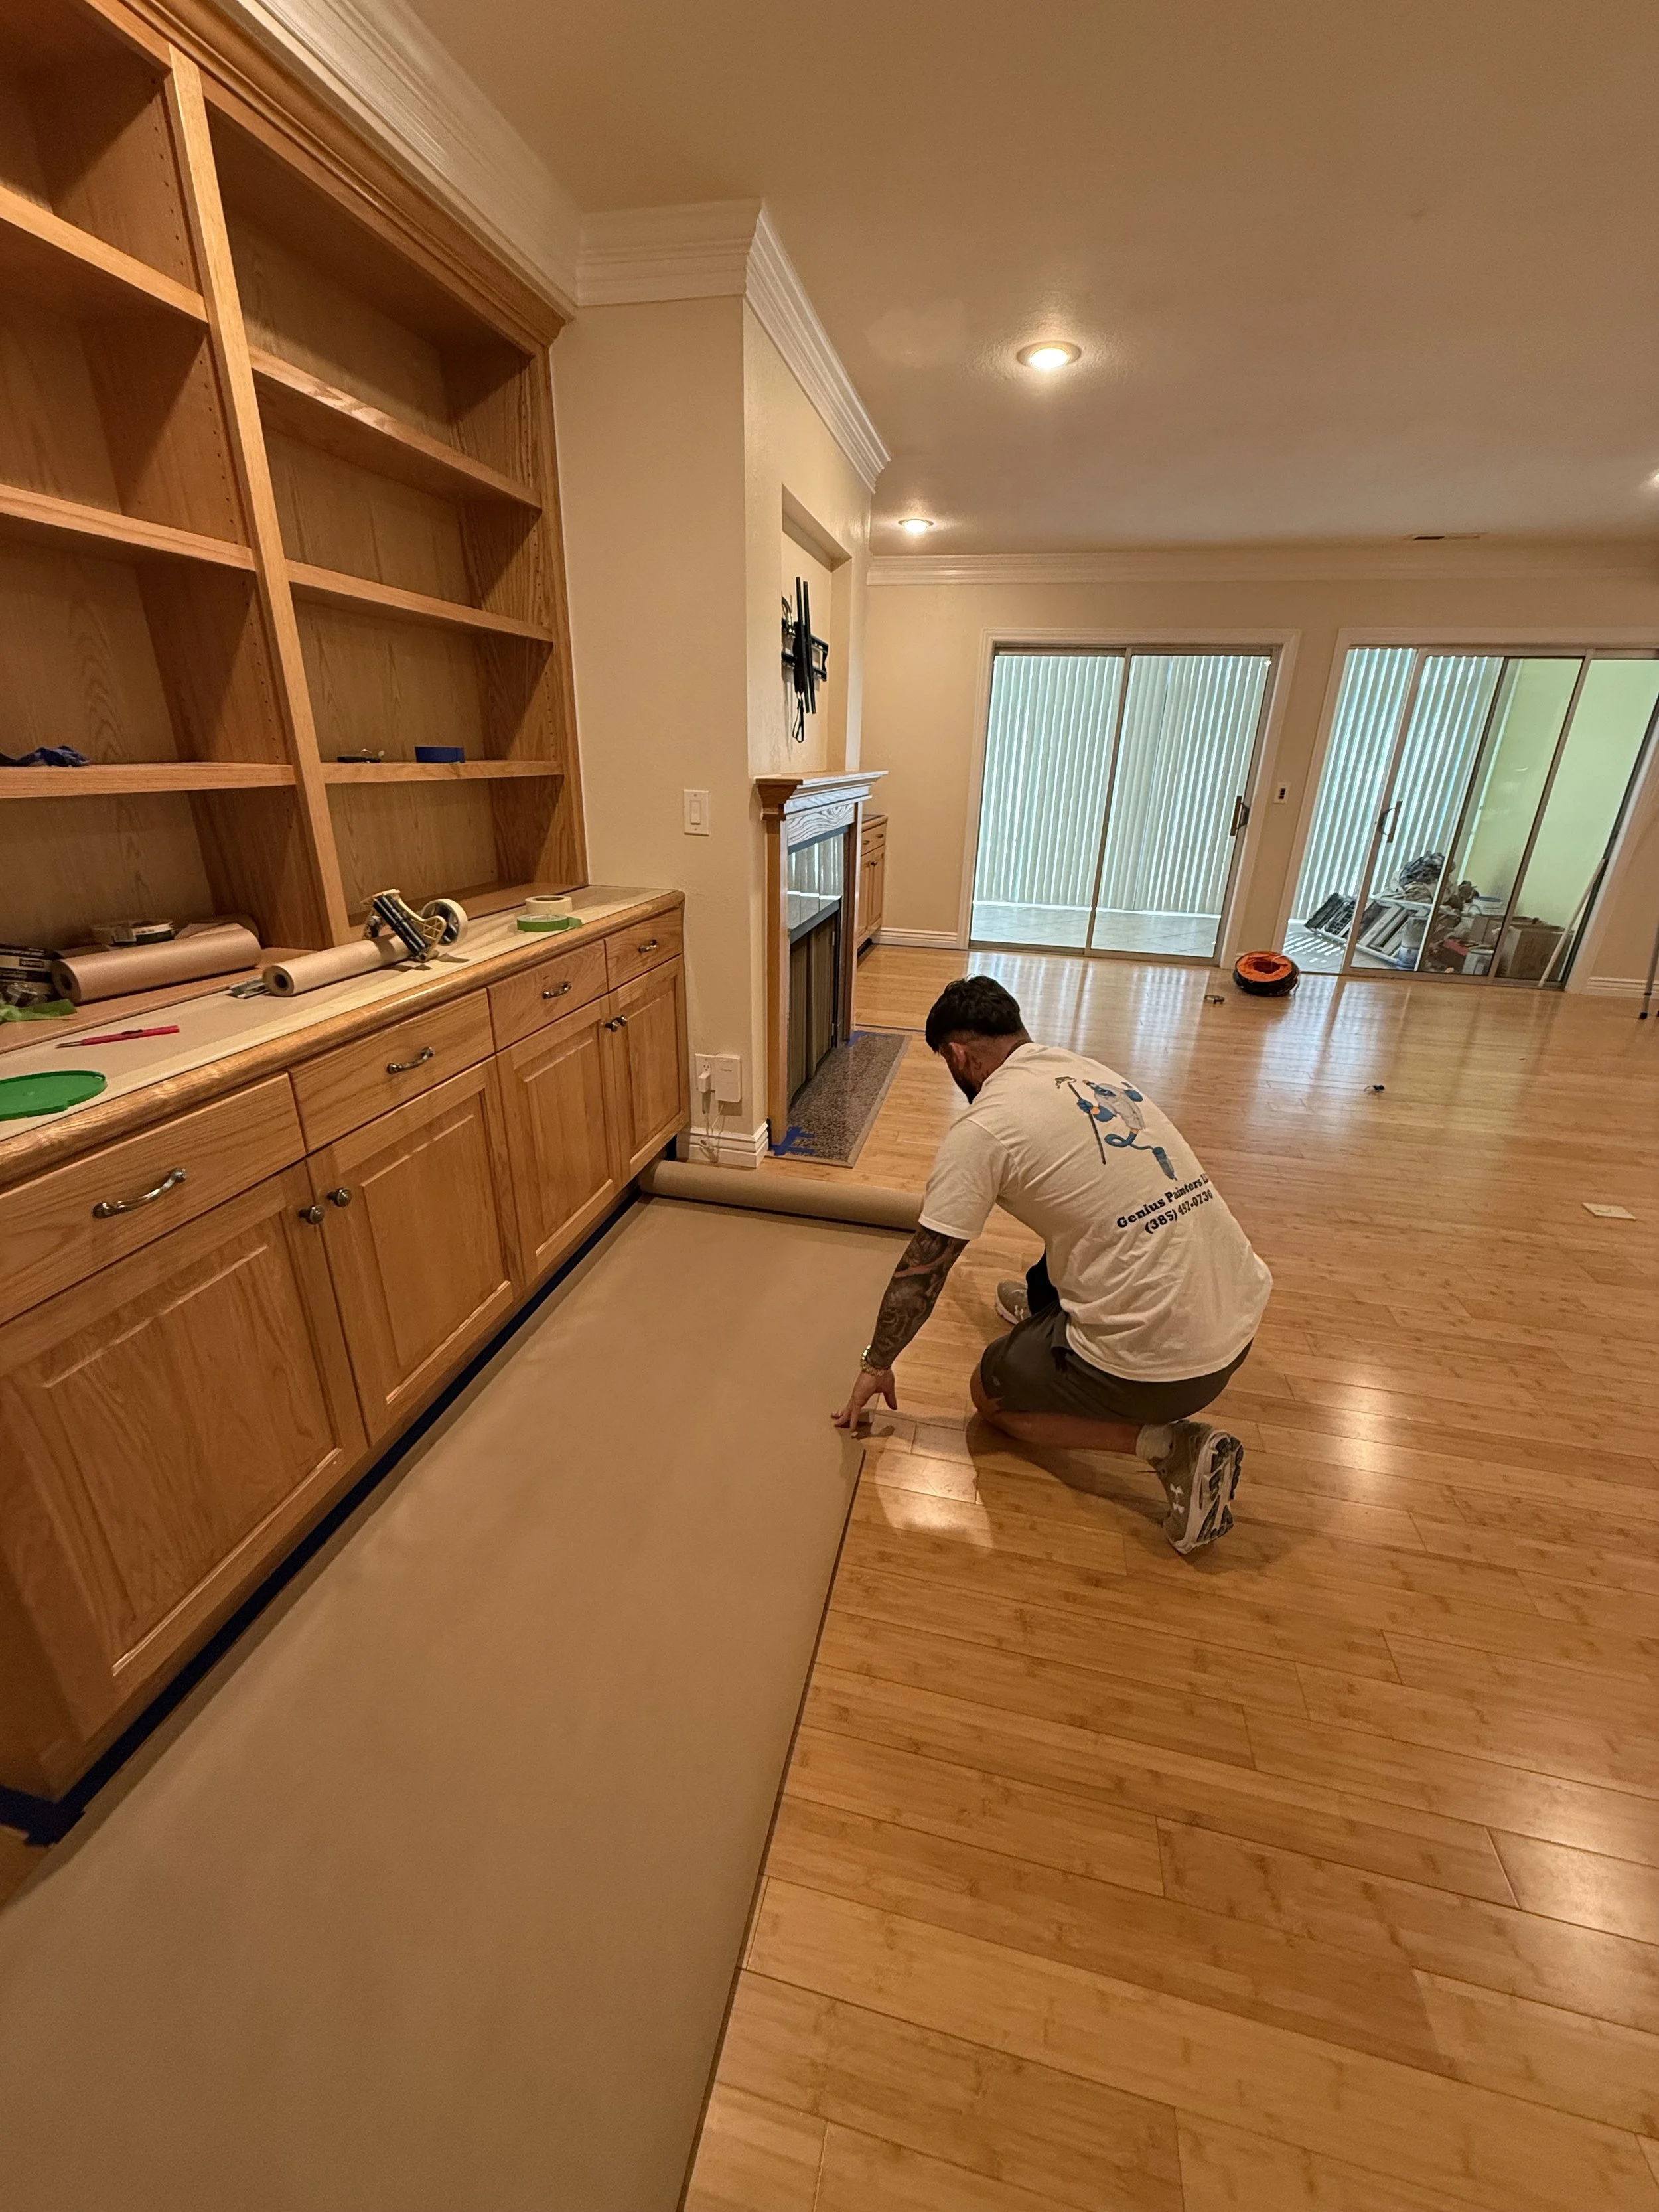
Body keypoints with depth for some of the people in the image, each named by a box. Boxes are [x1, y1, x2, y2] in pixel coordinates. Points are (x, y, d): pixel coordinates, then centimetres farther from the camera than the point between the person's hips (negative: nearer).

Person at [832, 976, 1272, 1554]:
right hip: (1241, 1309, 8)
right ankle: (1044, 1300, 48)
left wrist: (877, 1365, 11)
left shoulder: (982, 1127, -12)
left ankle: (1171, 1445, 4)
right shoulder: (1088, 1069, 11)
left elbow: (922, 1268, -6)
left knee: (990, 1394, 17)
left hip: (1162, 1358, -8)